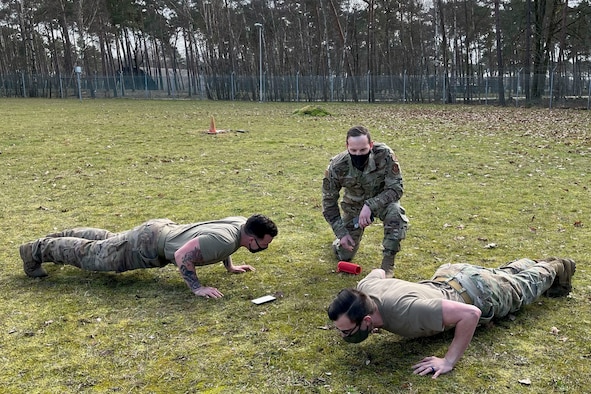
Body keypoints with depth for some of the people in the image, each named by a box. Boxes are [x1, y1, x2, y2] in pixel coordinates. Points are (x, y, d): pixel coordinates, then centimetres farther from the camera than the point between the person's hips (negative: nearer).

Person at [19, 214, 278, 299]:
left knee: (108, 240, 30)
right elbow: (182, 255, -38)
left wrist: (230, 266, 11)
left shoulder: (241, 223, -7)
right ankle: (37, 250, 26)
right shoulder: (224, 241, -36)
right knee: (91, 255, 9)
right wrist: (196, 288, -34)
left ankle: (60, 238, 50)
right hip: (149, 244, -8)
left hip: (163, 230, 8)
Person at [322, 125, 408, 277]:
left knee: (396, 215, -36)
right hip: (354, 204, 1)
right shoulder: (337, 166, -28)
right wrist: (341, 232, -18)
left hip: (382, 200, -1)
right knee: (344, 255, 3)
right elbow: (329, 202, -14)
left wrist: (370, 206, -40)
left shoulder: (384, 155, -32)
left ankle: (387, 265, -18)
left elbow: (396, 188, -27)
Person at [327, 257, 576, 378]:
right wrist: (357, 315, -6)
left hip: (477, 295, -5)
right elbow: (379, 271, -1)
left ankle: (555, 269, 57)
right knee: (507, 273, 36)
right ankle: (537, 265, 64)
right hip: (449, 276, 6)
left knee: (524, 287, 29)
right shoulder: (365, 288, -27)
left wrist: (450, 361, -42)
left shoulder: (404, 311, -49)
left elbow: (471, 313, -45)